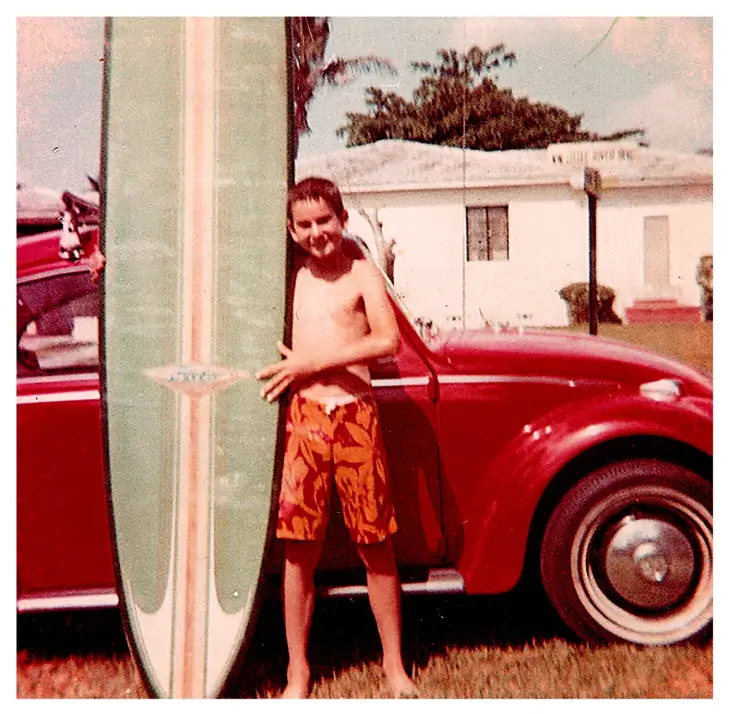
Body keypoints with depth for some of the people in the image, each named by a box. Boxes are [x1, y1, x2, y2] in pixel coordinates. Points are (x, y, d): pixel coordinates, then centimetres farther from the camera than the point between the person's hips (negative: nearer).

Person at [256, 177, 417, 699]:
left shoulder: (362, 272, 3)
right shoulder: (291, 274, 12)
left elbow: (388, 340, -11)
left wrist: (314, 363, -12)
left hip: (356, 416, -2)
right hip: (303, 418, 2)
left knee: (377, 547, 5)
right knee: (299, 551, 4)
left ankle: (394, 664, 21)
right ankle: (298, 671, 17)